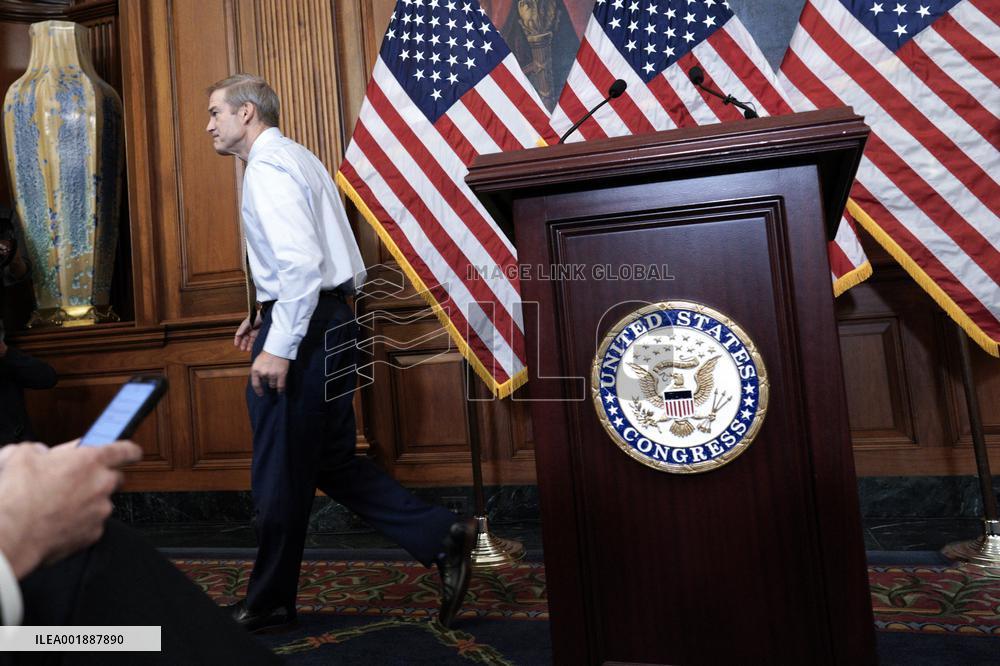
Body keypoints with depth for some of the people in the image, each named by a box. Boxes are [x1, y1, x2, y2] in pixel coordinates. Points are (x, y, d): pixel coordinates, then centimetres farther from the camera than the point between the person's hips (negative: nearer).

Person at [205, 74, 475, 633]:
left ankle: (269, 605, 23)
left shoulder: (268, 165, -10)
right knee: (333, 463, 14)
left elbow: (302, 261, -23)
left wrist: (279, 345, -23)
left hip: (303, 331, -10)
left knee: (281, 474, 4)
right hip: (330, 319, 10)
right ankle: (443, 540, 10)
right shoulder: (297, 158, 21)